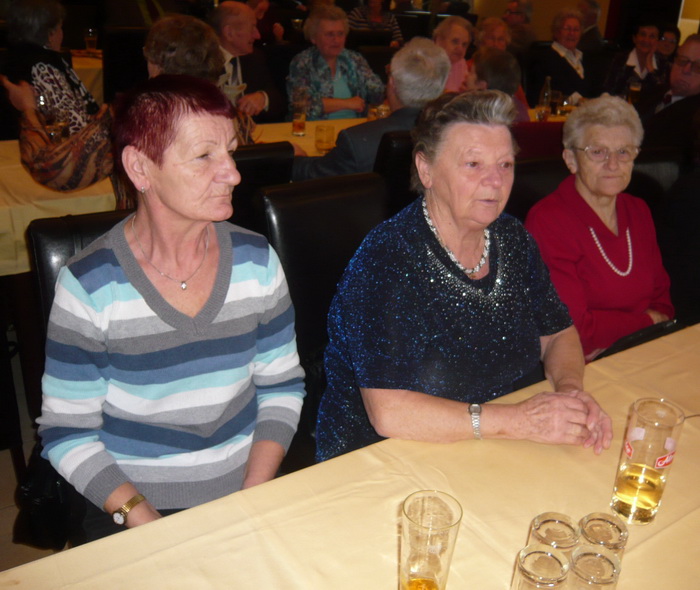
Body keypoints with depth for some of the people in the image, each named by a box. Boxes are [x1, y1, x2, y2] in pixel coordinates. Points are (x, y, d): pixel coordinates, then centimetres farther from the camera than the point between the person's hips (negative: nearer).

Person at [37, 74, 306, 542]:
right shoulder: (89, 284, -10)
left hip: (246, 498, 2)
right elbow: (67, 432, -5)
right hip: (132, 511, -1)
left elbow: (282, 385, 5)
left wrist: (254, 496, -6)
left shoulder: (257, 261, -2)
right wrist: (147, 522, -15)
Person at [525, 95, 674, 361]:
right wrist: (647, 321, -3)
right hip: (584, 370, -7)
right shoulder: (547, 221, -14)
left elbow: (661, 297, 15)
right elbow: (573, 329, -17)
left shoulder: (638, 211, 12)